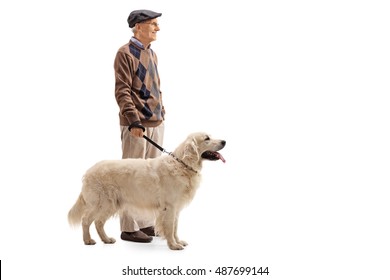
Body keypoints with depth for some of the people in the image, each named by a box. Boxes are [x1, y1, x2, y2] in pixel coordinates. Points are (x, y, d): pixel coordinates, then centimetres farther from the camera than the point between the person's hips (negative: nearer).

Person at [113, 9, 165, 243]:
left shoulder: (152, 54, 17)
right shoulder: (125, 53, -8)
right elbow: (122, 92, -15)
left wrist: (162, 114, 16)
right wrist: (134, 122, -22)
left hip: (156, 123, 8)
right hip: (137, 126, -8)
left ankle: (147, 223, 22)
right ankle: (129, 228, 4)